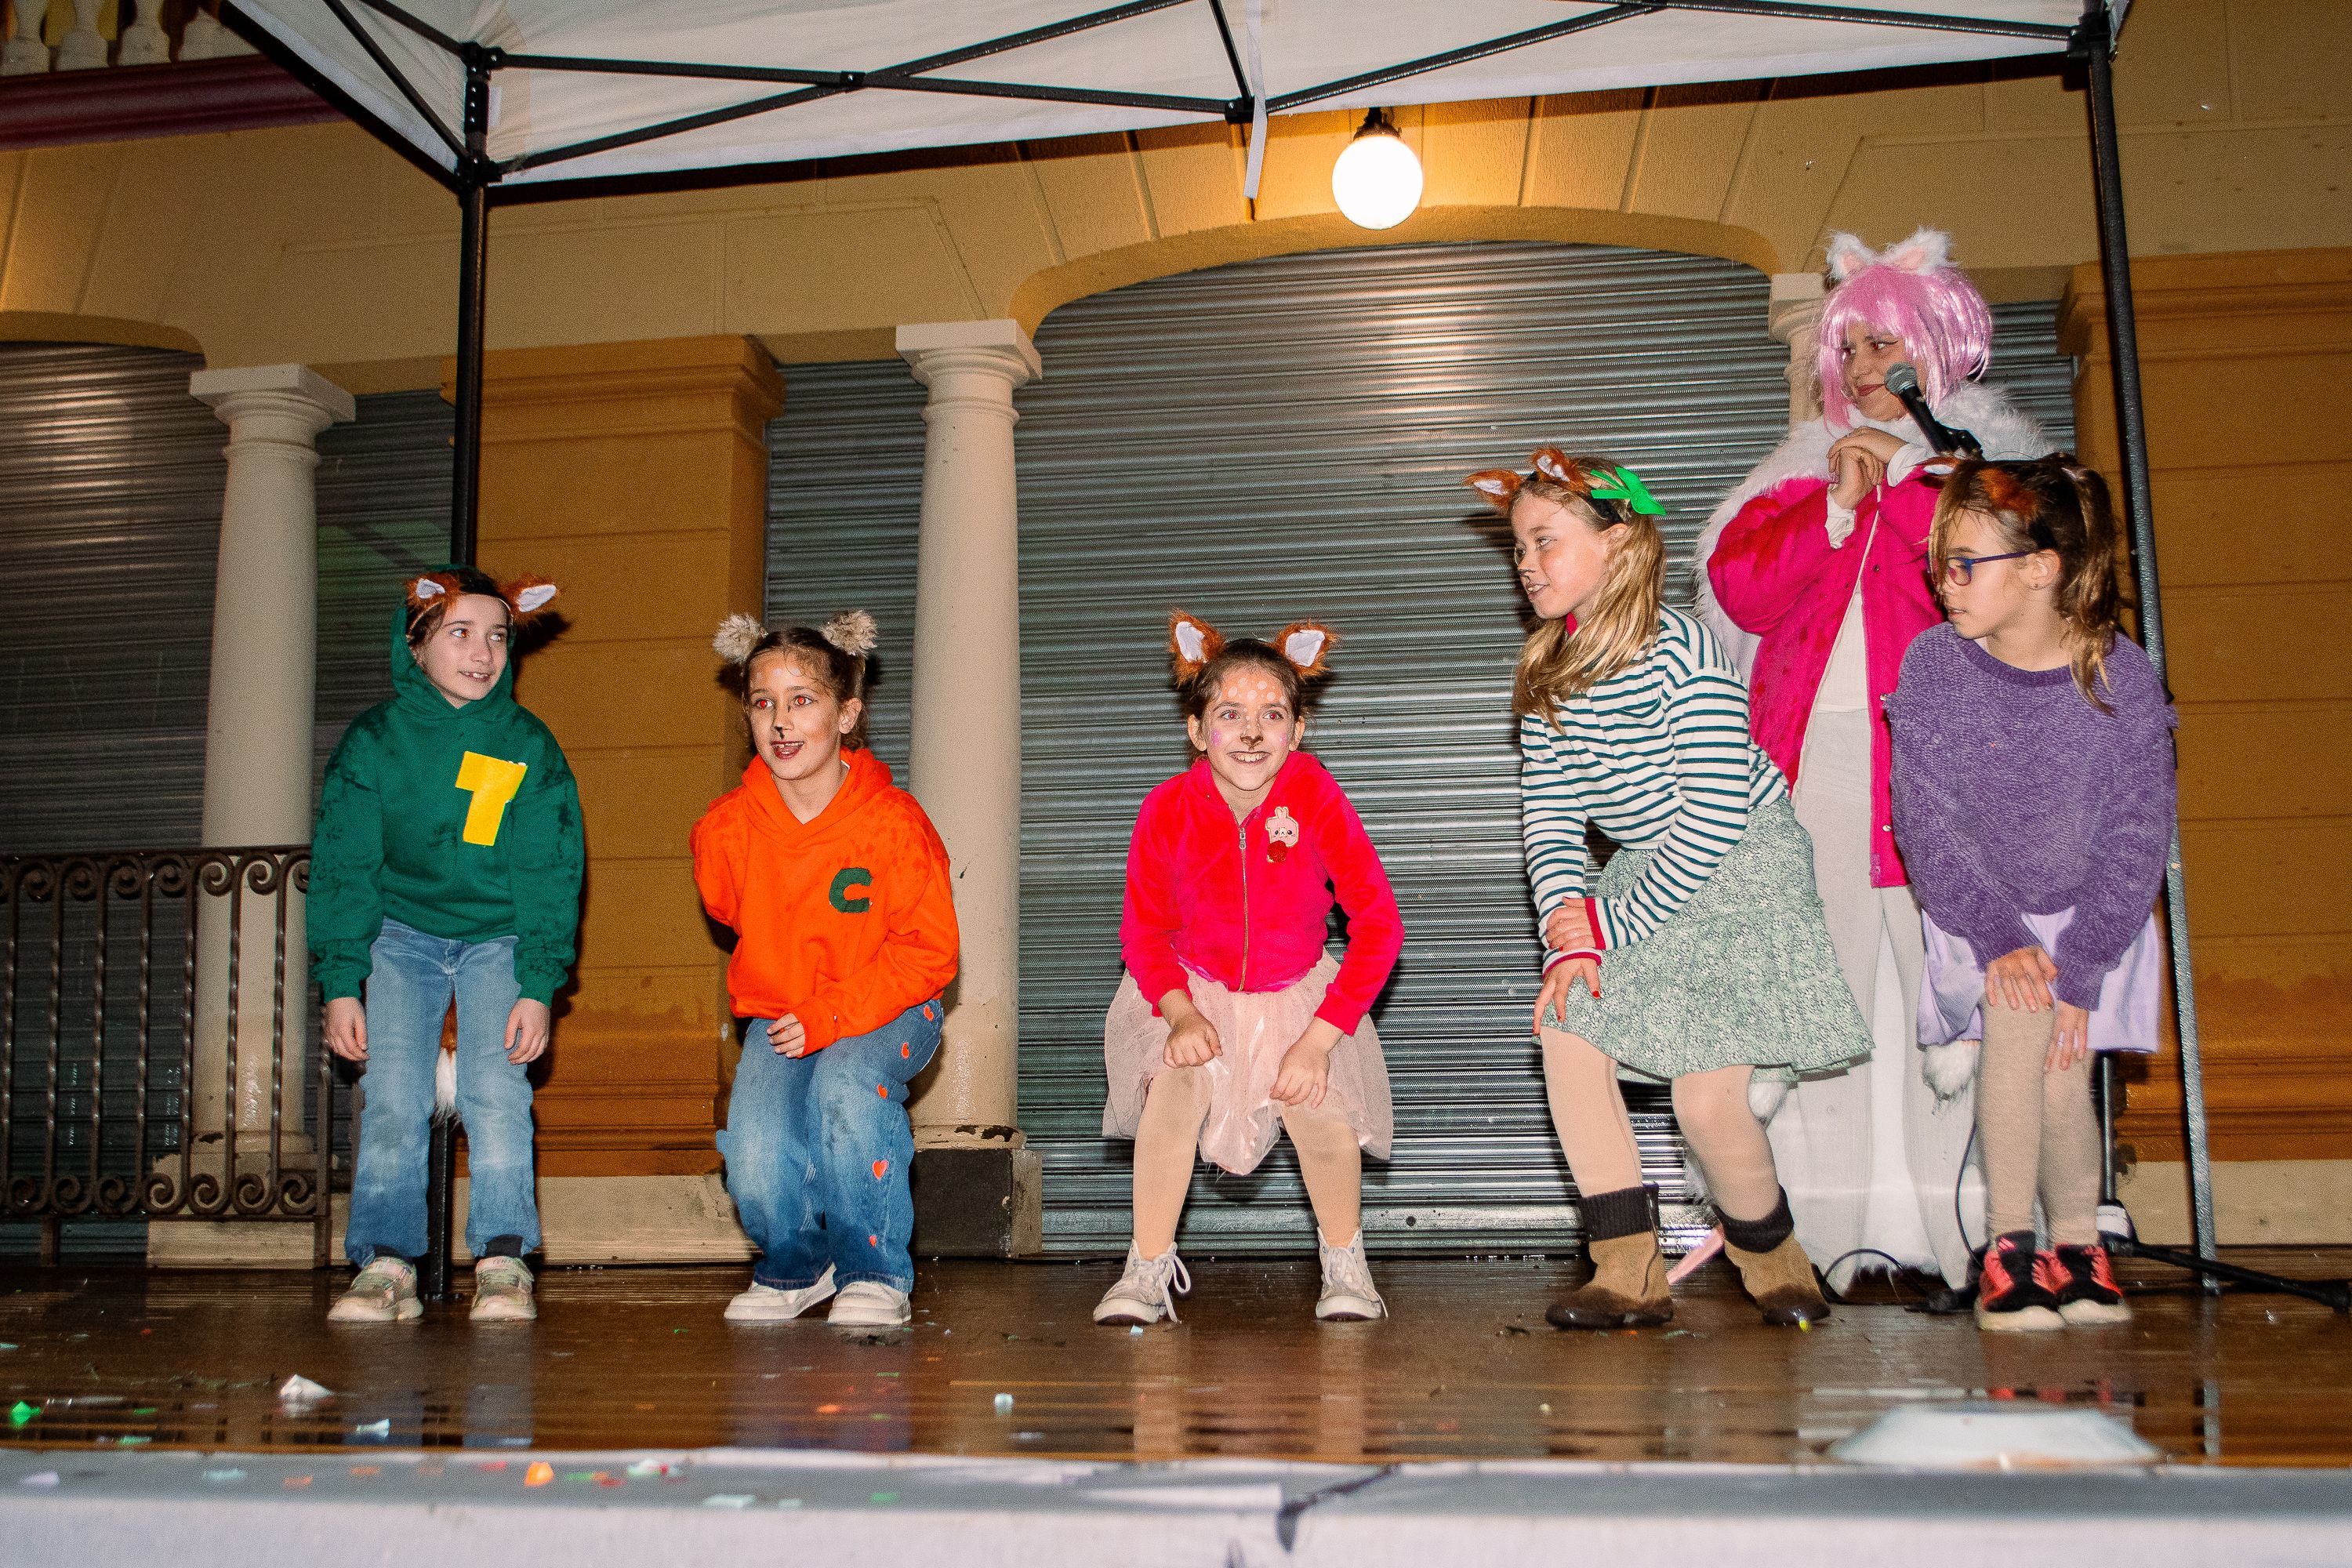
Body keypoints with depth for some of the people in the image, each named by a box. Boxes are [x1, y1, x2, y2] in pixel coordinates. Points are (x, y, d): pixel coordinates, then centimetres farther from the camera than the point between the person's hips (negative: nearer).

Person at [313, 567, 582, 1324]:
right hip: (401, 932, 1)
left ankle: (503, 1263, -5)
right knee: (393, 1098, -8)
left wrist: (539, 986, -12)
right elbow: (341, 869, -2)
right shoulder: (373, 741, -6)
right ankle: (386, 1263, 0)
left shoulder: (530, 747, -7)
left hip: (499, 937, -1)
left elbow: (550, 875, -5)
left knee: (495, 1091, -12)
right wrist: (340, 985, -8)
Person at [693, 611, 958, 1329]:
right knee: (755, 1160, -20)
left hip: (888, 1008, -3)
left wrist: (833, 1015, -24)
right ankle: (795, 1269, 16)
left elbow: (929, 949, -16)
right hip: (777, 1014, 3)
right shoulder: (724, 830, -9)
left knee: (847, 1086, -34)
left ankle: (875, 1273, -10)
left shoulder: (894, 822, -19)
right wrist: (788, 1003, 6)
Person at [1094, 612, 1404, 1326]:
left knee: (1316, 1103, -25)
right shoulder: (1167, 810, -19)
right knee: (1178, 1081, -28)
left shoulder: (1317, 798, -22)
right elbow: (1144, 931, -3)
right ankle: (1149, 1269, -7)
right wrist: (1180, 1012, -21)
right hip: (1194, 989, 1)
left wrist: (1318, 1038, -24)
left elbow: (1378, 925, -19)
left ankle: (1344, 1265, 5)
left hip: (1298, 990, 0)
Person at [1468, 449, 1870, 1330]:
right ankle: (1629, 1274, 1)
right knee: (1567, 1031, -10)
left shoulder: (1679, 651, -20)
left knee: (1707, 1098, -14)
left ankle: (1773, 1261, 17)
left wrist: (1612, 926, -18)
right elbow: (1548, 816, 1)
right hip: (1647, 868, 7)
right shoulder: (1548, 673, 2)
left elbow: (1715, 815, -23)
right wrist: (1569, 929, -15)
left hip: (1741, 863, -7)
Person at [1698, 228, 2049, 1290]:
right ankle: (1831, 1233, 3)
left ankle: (1965, 1230, -1)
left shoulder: (1987, 461, 13)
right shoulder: (1803, 469, 23)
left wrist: (1894, 480, -2)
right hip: (1812, 755, 3)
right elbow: (1740, 587, 8)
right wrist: (1837, 505, -3)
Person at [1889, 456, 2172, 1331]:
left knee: (2062, 1067, -17)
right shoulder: (1933, 665, -12)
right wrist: (2000, 941, -21)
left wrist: (2076, 972, -17)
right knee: (2017, 1020, -26)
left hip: (2091, 916, 0)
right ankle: (2008, 1245, -13)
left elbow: (2134, 842, -11)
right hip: (1979, 913, 0)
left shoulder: (2121, 681, -14)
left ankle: (2076, 1243, 9)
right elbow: (1927, 823, -13)